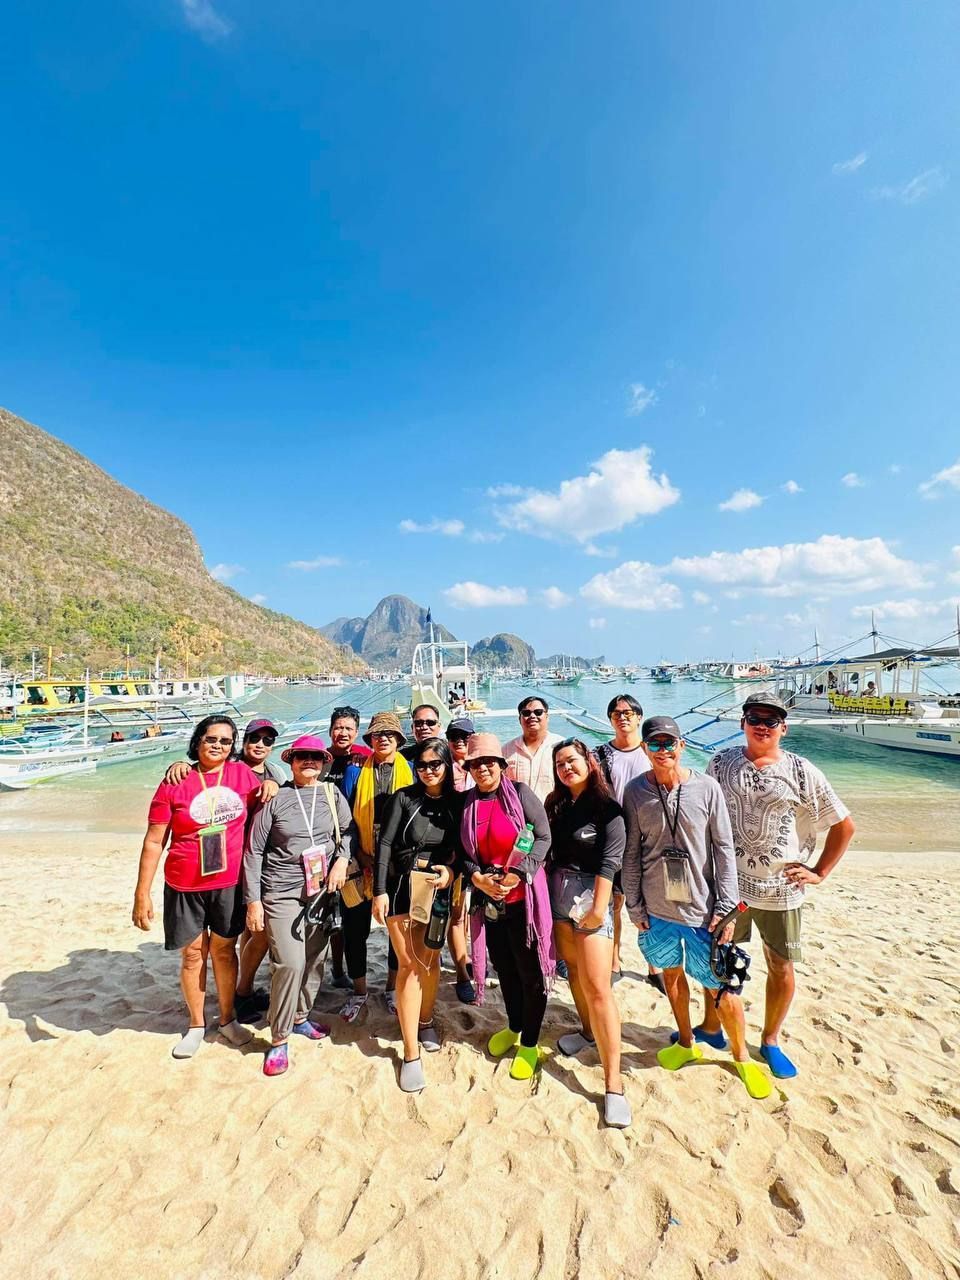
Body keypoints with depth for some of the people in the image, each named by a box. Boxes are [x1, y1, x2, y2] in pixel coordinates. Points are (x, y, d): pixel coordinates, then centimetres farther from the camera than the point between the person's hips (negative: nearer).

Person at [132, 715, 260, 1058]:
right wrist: (142, 894, -7)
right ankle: (196, 1025, 35)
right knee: (192, 955, 13)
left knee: (224, 950, 16)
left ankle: (228, 1019, 36)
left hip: (229, 884, 1)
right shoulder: (175, 784, -9)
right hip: (184, 887, -1)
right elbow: (153, 842, -6)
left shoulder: (243, 774, -4)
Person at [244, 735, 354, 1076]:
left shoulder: (332, 795, 1)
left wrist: (342, 860, -8)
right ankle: (278, 1040, 9)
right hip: (281, 893, -3)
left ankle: (300, 1017, 36)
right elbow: (254, 852, -4)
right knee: (290, 963, -10)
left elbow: (348, 830, 10)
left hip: (321, 890, 4)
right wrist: (253, 901, -6)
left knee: (315, 959, 11)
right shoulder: (275, 798, -7)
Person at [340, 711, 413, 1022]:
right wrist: (362, 856, -7)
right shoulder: (356, 770, 0)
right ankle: (359, 991, 29)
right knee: (355, 929, 7)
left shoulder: (410, 770, -1)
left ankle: (392, 988, 34)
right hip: (363, 863, 0)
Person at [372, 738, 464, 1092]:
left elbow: (463, 848, 3)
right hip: (401, 886, -2)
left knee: (430, 959, 14)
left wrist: (452, 870, -17)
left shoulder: (457, 802, -2)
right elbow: (385, 844, -9)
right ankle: (411, 1053, 9)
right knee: (409, 964, -2)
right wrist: (380, 890, -13)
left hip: (437, 887, 2)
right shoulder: (404, 798, -7)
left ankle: (425, 1021, 40)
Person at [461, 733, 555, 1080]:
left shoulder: (520, 793, -11)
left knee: (530, 971, 9)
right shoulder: (465, 802, 0)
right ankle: (513, 1027, 44)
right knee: (505, 969, 20)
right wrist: (477, 877, -14)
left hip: (523, 899, -4)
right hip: (487, 901, 4)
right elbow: (461, 852, 3)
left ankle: (529, 1044, 29)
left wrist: (518, 875, -20)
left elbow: (543, 837, -11)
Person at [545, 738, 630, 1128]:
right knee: (573, 972, 18)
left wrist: (599, 907, -19)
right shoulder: (555, 805, 9)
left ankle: (613, 1084, 0)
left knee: (597, 987, -8)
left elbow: (609, 860, -15)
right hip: (557, 896, 6)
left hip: (590, 897, -6)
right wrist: (542, 891, 7)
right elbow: (546, 852, 12)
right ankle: (588, 1031, 41)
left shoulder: (607, 808, -9)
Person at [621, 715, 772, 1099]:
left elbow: (724, 850, -4)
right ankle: (686, 1043, 43)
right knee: (671, 974, 19)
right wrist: (635, 907, 0)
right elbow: (631, 854, -1)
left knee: (722, 988, 7)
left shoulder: (706, 788, -9)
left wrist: (726, 906, -6)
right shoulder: (636, 791, -7)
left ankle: (741, 1056, 34)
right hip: (657, 910, 2)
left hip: (702, 908, -1)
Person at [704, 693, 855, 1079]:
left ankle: (770, 1040, 37)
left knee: (781, 967, 13)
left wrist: (820, 872, 1)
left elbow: (844, 825, 3)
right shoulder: (721, 763, -2)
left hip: (780, 887, 0)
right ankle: (711, 1028, 36)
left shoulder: (802, 772, -6)